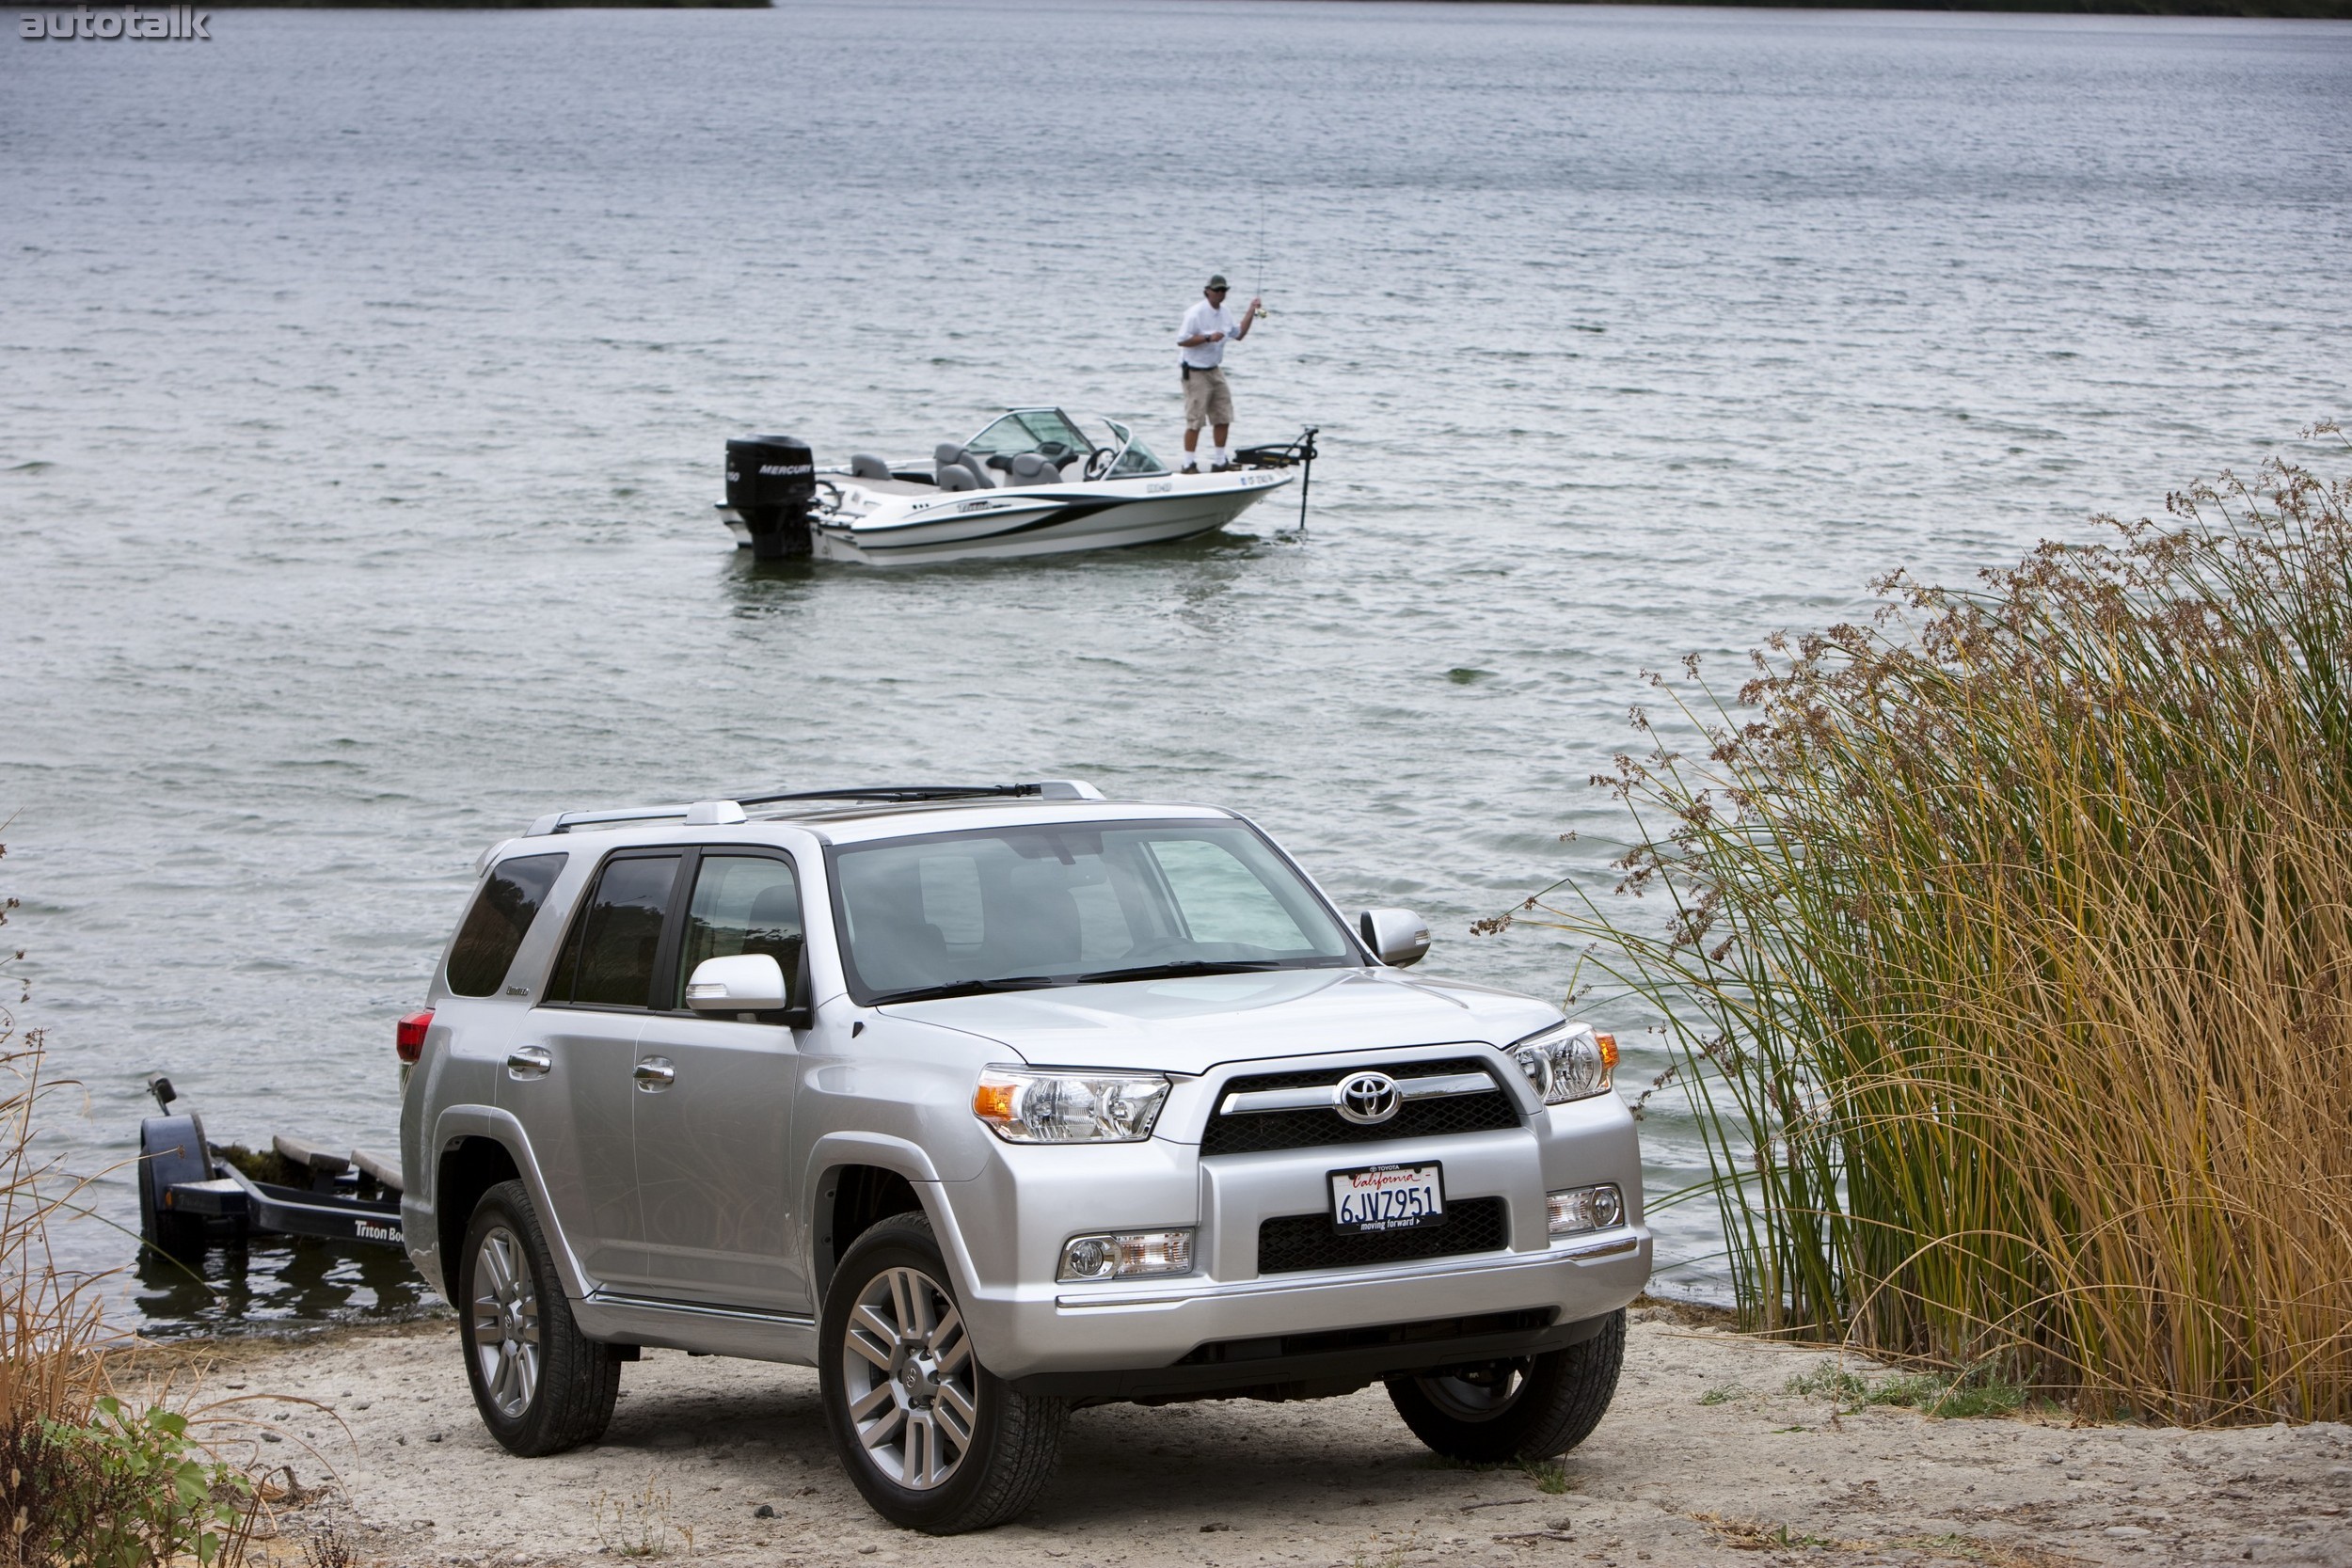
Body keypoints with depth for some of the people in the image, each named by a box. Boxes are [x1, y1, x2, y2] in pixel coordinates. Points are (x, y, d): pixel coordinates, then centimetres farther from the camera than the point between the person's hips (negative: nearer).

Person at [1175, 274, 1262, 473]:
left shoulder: (1225, 313, 9)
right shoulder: (1196, 313, -16)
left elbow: (1239, 334, 21)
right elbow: (1181, 340, -20)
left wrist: (1250, 312, 13)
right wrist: (1208, 338, -25)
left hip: (1215, 371, 8)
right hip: (1196, 372, -8)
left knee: (1223, 418, 8)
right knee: (1195, 421, -7)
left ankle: (1219, 461, 19)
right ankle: (1189, 464, -1)